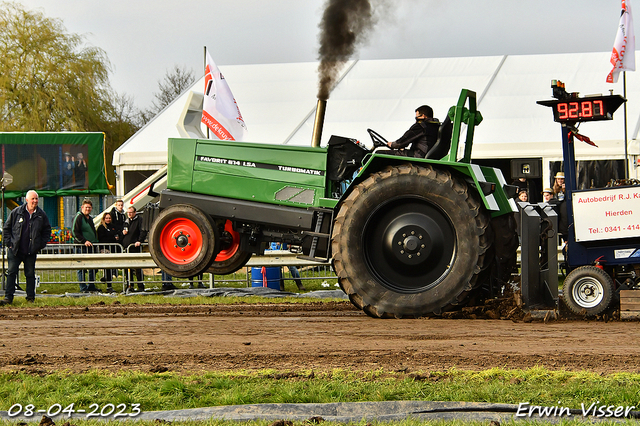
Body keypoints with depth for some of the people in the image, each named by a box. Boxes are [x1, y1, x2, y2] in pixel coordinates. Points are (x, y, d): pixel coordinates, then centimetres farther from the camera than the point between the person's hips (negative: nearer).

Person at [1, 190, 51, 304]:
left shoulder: (41, 215, 3)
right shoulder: (16, 212, -1)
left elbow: (47, 231, 14)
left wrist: (41, 245, 4)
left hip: (31, 252, 1)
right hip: (15, 250, -1)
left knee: (30, 274, 8)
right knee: (12, 272, -3)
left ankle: (30, 297, 17)